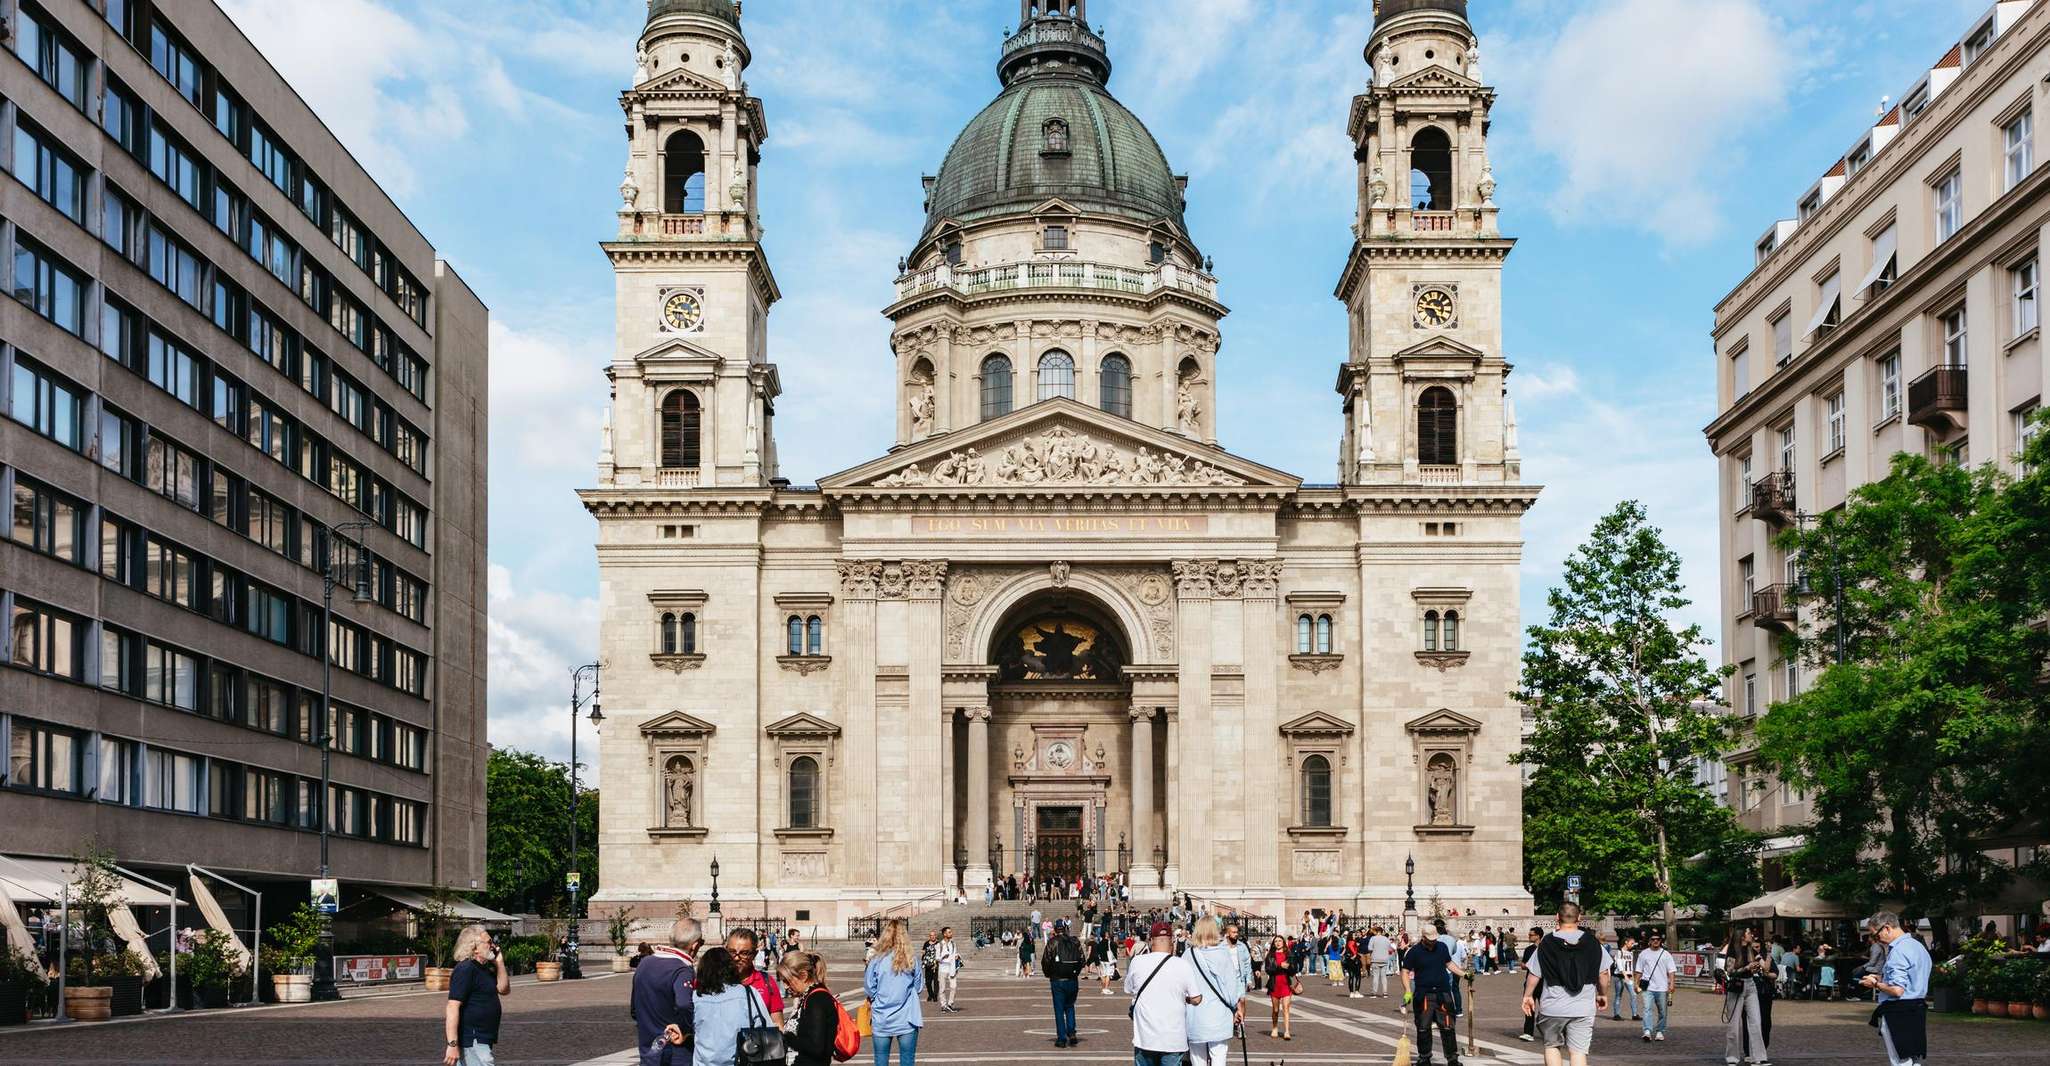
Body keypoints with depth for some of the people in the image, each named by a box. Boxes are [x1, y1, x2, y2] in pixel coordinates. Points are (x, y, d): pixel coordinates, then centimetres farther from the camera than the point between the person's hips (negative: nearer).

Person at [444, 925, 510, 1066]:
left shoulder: (484, 969, 15)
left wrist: (499, 962, 6)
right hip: (472, 1040, -10)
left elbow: (504, 990, 16)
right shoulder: (465, 970, -16)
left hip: (482, 1038, 10)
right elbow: (453, 1007, -22)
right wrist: (453, 1044, -27)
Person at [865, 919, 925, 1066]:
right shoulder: (911, 961, -7)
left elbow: (869, 988, -2)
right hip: (906, 1020, 0)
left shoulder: (877, 961, -10)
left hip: (882, 1020, 0)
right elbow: (917, 987, 5)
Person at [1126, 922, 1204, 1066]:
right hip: (1173, 1040, -1)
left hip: (1144, 1037, 1)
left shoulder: (1137, 962, -6)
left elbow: (1128, 990, 9)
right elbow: (1196, 999, -5)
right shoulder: (1184, 965, -10)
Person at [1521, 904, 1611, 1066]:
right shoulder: (1593, 942, 0)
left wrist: (1528, 996, 12)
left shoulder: (1546, 943, -4)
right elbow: (1603, 974, 6)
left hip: (1552, 1007, -1)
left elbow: (1534, 974, -2)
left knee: (1551, 1046, 17)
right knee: (1579, 1051, 3)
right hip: (1583, 1008, 1)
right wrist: (1603, 995, 22)